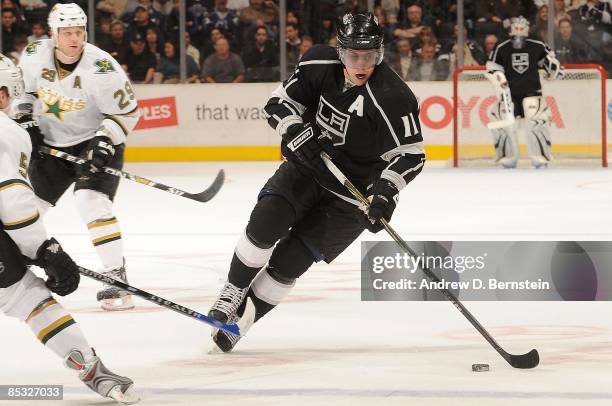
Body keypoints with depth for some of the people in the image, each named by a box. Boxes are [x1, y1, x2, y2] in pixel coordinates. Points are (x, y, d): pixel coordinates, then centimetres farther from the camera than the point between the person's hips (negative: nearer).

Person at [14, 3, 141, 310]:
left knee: (92, 204, -25)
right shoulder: (34, 56, -12)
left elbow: (127, 112, -16)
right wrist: (24, 118, -4)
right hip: (51, 143, 5)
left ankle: (117, 277, -21)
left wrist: (104, 141, -27)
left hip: (95, 143, -5)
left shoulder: (102, 69, -25)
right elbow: (21, 87, 9)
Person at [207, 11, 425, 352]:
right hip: (311, 161, 4)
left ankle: (241, 322, 9)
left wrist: (385, 190, -33)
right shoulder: (320, 66, -13)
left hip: (353, 189, -4)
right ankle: (232, 297, -1)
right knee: (267, 219, -19)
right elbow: (281, 102, -2)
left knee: (292, 258, -8)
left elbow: (411, 154, -19)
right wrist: (297, 134, -21)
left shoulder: (393, 97, -27)